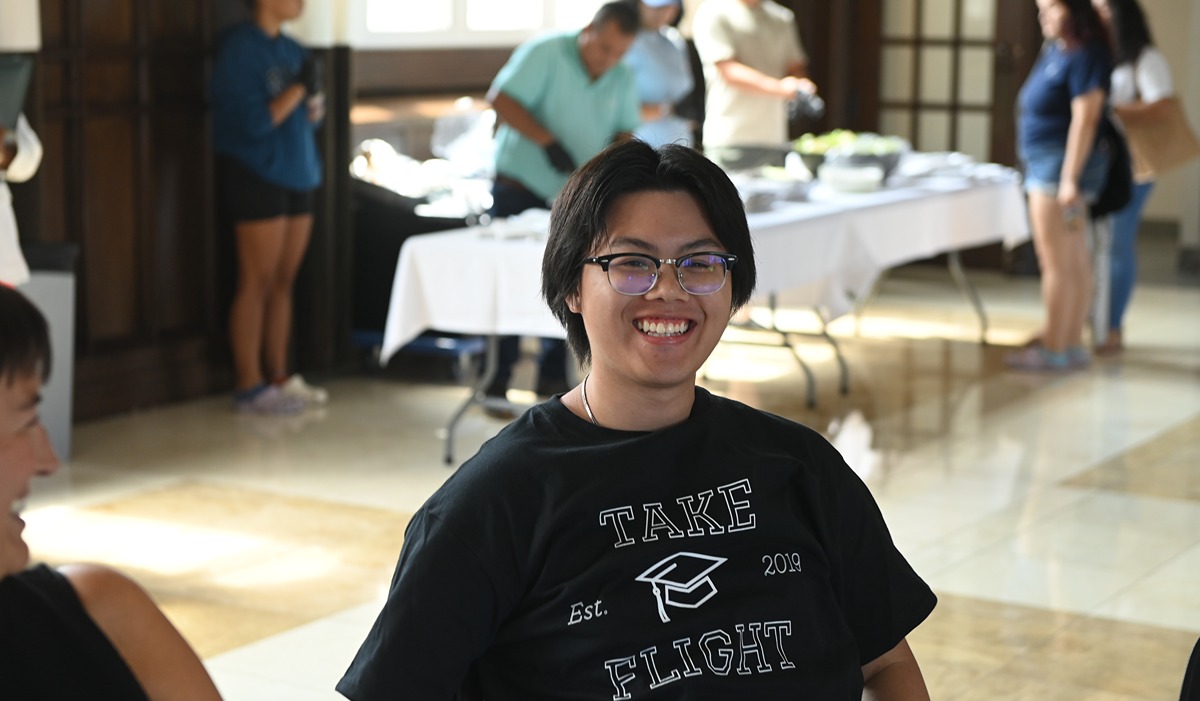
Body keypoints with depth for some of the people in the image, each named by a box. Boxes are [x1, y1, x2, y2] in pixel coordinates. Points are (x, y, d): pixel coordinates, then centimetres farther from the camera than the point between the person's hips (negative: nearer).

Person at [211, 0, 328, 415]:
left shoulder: (290, 50, 11)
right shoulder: (240, 48, -12)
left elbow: (309, 117, 16)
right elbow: (254, 122, -17)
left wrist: (314, 96, -4)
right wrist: (298, 88, -14)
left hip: (295, 176, 7)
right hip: (256, 175, -7)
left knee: (284, 282, 9)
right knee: (257, 283, -5)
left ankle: (279, 376, 16)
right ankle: (250, 386, 0)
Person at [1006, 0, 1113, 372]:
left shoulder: (1085, 56, -15)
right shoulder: (1054, 49, 13)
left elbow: (1085, 118, -20)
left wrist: (1069, 179, -23)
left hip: (1064, 164, -9)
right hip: (1045, 163, 9)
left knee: (1056, 263, -6)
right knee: (1075, 261, 12)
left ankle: (1053, 349, -1)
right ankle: (1072, 344, 17)